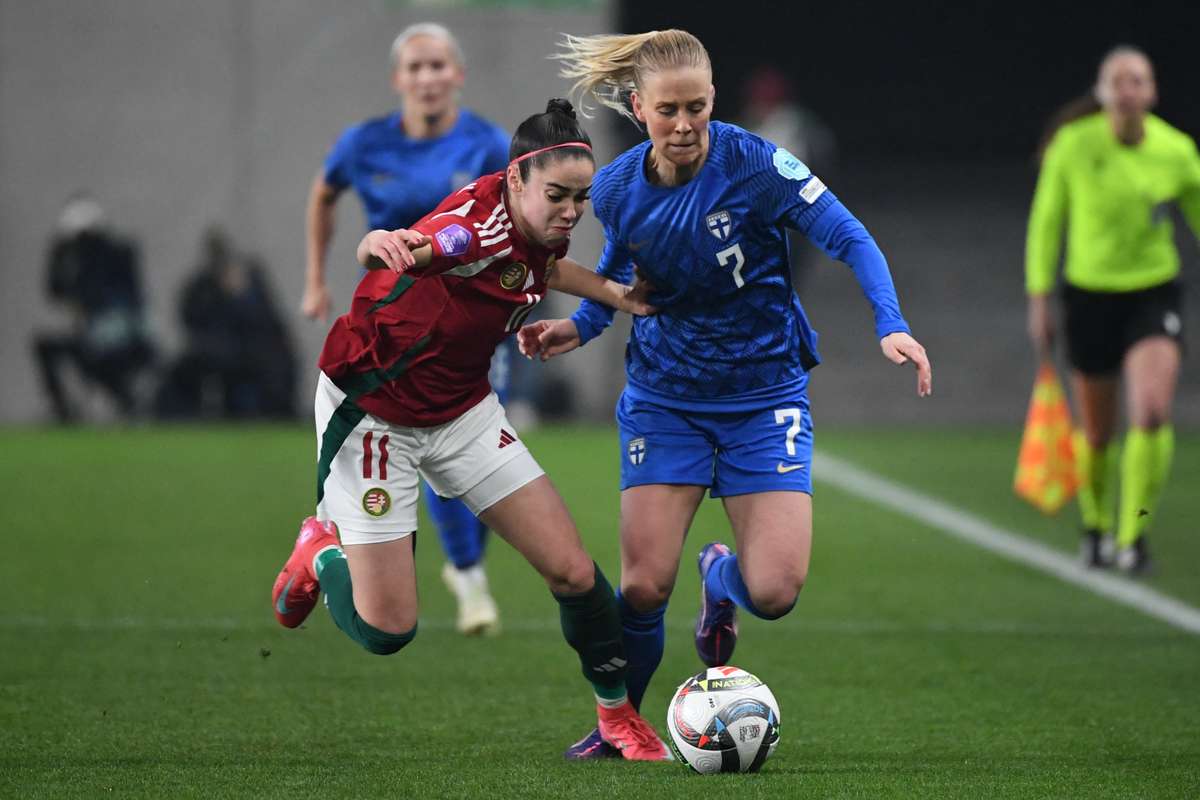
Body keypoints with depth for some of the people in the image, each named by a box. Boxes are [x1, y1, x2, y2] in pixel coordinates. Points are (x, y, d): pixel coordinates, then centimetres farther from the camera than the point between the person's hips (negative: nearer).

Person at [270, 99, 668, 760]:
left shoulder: (539, 230, -8)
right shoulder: (479, 222, -32)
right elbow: (397, 252, -53)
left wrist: (614, 294, 3)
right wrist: (381, 247, -75)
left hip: (462, 409, 7)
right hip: (373, 411, -7)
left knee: (572, 572, -2)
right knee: (386, 629, -6)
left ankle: (618, 713, 21)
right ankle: (324, 555, 27)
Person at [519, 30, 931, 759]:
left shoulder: (754, 165, -18)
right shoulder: (618, 190, -6)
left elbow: (851, 239, -16)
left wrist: (891, 325, -31)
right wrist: (579, 327, -3)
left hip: (764, 393, -2)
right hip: (665, 392, 2)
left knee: (775, 592, -13)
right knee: (644, 585, -10)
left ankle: (721, 576, 26)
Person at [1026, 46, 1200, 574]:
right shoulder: (1074, 145, -11)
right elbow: (1046, 221, 0)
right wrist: (1039, 298, -1)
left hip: (1154, 293, 0)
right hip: (1090, 294, 0)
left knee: (1153, 412, -22)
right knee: (1096, 434, 9)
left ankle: (1134, 534, -8)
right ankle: (1095, 526, 37)